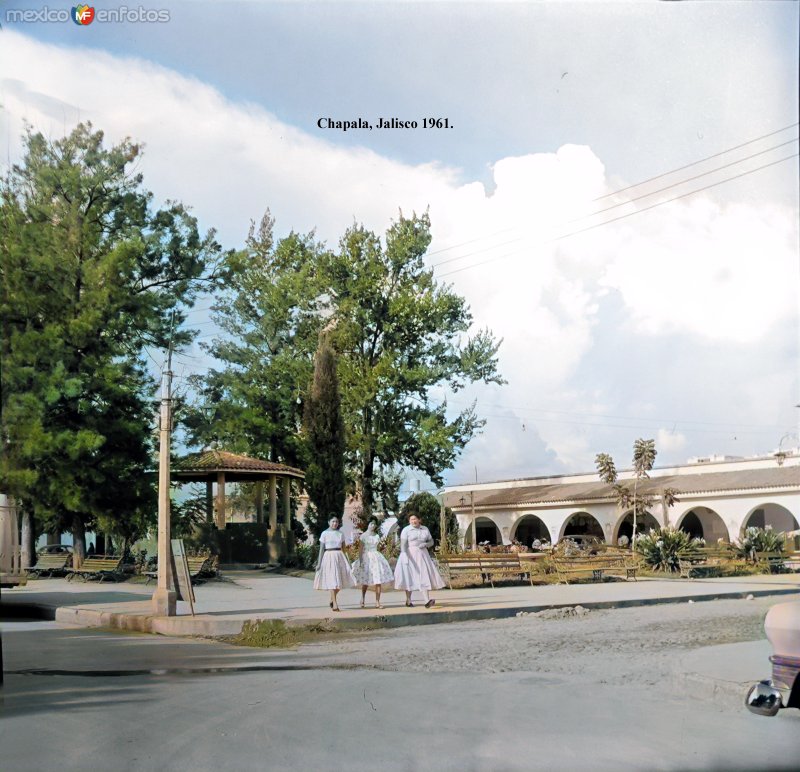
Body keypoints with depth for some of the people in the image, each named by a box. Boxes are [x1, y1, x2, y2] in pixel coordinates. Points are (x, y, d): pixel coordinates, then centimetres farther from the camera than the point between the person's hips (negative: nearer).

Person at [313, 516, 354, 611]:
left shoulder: (341, 534, 10)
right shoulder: (324, 534, 0)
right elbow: (321, 549, 0)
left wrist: (347, 560, 9)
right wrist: (319, 563, -4)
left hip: (339, 557, 4)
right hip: (329, 556, -4)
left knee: (340, 580, 3)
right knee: (332, 581, -8)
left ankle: (332, 599, 26)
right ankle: (335, 604, -8)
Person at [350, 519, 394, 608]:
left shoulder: (377, 536, 9)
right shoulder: (363, 536, -3)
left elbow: (376, 547, 13)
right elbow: (360, 549, -6)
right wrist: (360, 561, -11)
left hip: (376, 557, 3)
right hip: (366, 557, -3)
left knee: (378, 581, -6)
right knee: (365, 581, 6)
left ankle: (377, 602, -3)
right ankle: (363, 599, 28)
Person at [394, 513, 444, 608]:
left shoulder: (425, 529, 8)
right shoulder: (406, 530, -5)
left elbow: (431, 542, 13)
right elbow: (403, 545, -13)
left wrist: (425, 544, -9)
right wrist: (406, 557, -26)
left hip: (422, 555, 3)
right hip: (410, 555, -3)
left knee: (425, 575, -10)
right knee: (410, 577, 3)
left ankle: (427, 601, -20)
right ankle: (408, 600, 19)